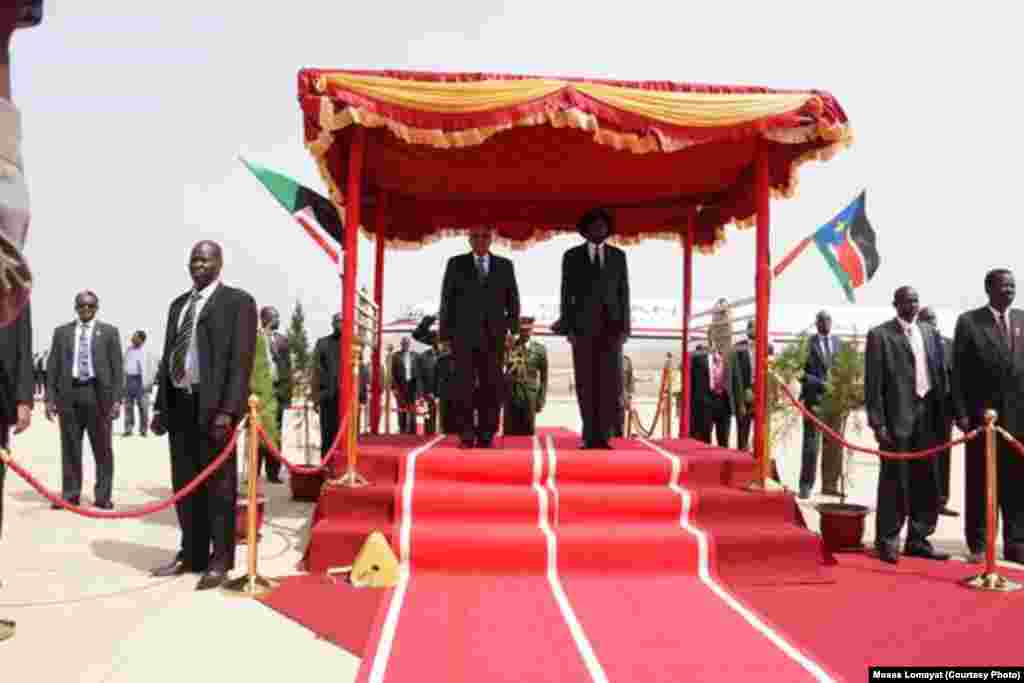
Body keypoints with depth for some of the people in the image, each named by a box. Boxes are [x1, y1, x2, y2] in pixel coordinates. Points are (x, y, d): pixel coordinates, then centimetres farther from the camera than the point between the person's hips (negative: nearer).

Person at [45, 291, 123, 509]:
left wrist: (116, 398, -6)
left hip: (98, 393, -2)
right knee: (70, 448, 5)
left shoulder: (109, 331, 7)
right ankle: (70, 494, 12)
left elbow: (117, 367, 2)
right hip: (69, 394, 2)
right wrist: (50, 397, 2)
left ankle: (103, 496, 6)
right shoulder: (61, 332, 14)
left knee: (102, 448, 1)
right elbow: (53, 366, 11)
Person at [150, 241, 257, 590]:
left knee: (218, 484, -1)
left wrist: (228, 409, -19)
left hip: (214, 405, -6)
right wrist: (161, 405, 11)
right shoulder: (178, 304, 19)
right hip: (179, 404, 7)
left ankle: (220, 560, 8)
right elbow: (168, 356, 19)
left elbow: (241, 359, -10)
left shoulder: (237, 301, -1)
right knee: (185, 484, 11)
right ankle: (191, 554, 21)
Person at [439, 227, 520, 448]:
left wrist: (513, 328, 1)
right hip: (463, 335, -1)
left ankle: (485, 435, 4)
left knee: (491, 386, -2)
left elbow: (513, 299, 12)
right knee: (463, 385, -5)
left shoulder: (505, 265, 14)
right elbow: (446, 299, 8)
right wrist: (444, 331, 0)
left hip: (493, 335, 1)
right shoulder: (456, 264, 12)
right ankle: (466, 435, 0)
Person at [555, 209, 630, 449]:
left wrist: (624, 327, -2)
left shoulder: (618, 256, 11)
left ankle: (603, 435, -1)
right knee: (586, 384, -1)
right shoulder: (572, 256, 7)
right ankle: (590, 436, 5)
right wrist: (568, 328, -7)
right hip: (583, 327, -1)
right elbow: (566, 294, 2)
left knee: (610, 383, -7)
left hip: (610, 326, 1)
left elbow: (623, 293, 7)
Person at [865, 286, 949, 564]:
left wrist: (943, 416, 4)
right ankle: (887, 541, 10)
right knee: (893, 482, 0)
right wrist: (878, 423, -13)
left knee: (925, 482, 10)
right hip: (897, 416, -5)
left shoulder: (930, 332, 13)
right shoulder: (880, 335, -4)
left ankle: (918, 539, 21)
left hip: (928, 415, 6)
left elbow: (940, 374, 12)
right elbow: (873, 383, -8)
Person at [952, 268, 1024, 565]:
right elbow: (959, 372, -3)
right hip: (982, 414, -3)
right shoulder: (969, 321, -1)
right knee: (979, 483, 5)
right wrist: (961, 413, -9)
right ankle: (978, 545, 14)